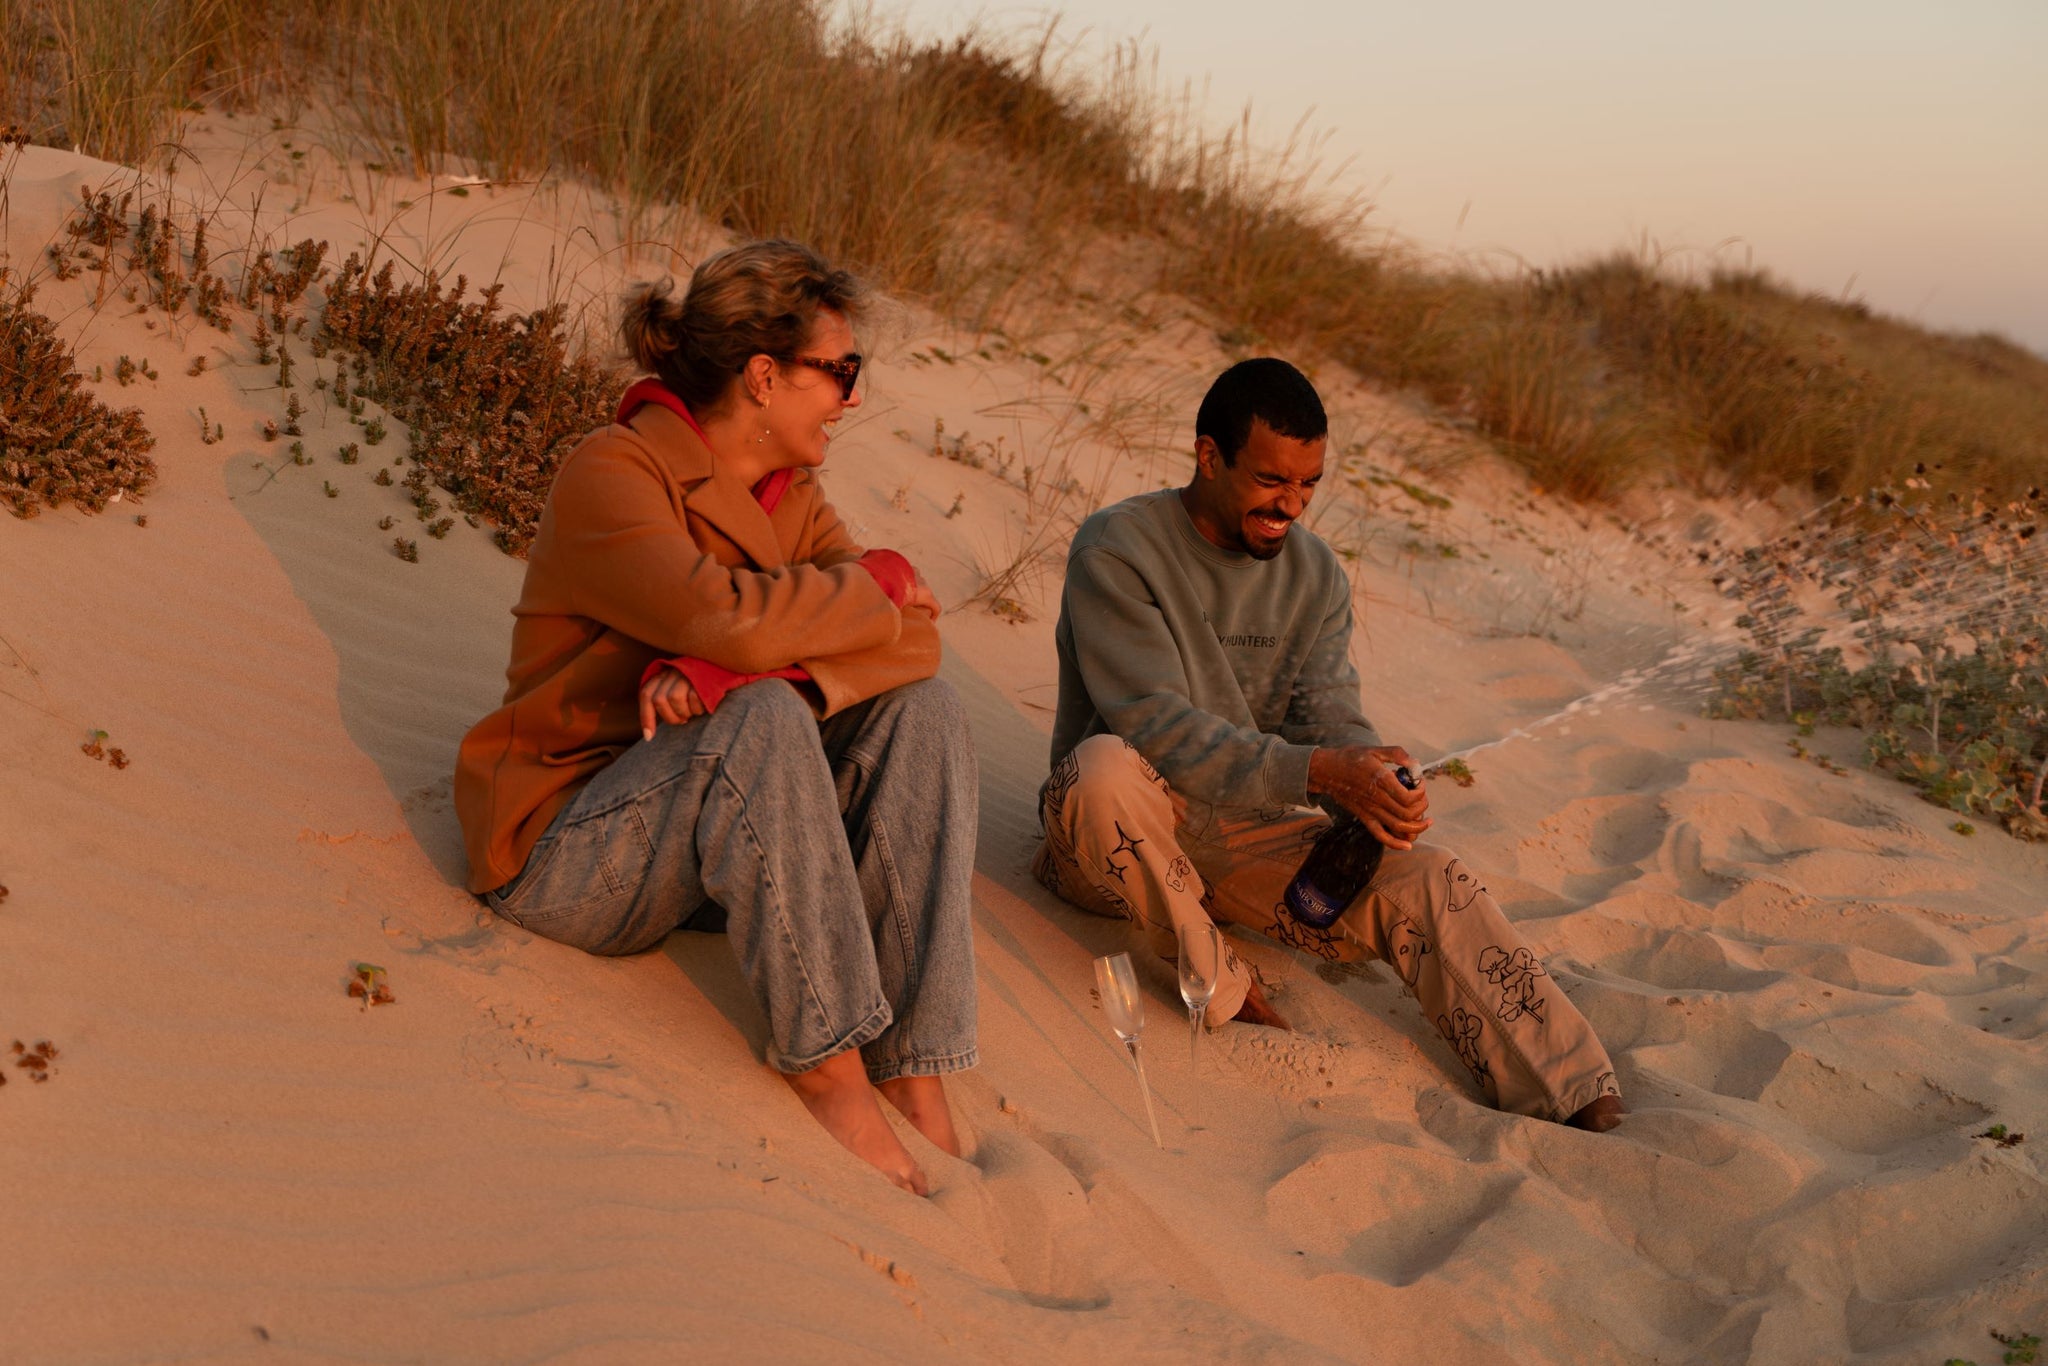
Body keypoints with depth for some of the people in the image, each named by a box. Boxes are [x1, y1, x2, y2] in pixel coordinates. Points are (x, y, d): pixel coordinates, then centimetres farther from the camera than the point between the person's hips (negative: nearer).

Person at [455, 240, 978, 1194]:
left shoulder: (790, 491, 7)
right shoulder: (613, 473, -15)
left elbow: (913, 637, -9)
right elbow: (725, 616, -34)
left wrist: (720, 670, -25)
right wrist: (876, 583, -15)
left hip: (724, 842, 7)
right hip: (568, 844, -7)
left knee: (920, 708, -15)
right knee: (763, 715, -34)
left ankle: (914, 1070, -22)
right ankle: (824, 1060, -27)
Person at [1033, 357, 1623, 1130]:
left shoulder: (1316, 575, 6)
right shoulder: (1119, 550, -13)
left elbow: (1330, 717, -3)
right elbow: (1156, 726, -24)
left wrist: (1368, 780, -27)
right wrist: (1314, 774, -34)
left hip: (1246, 834, 5)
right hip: (1117, 842, -4)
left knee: (1426, 882, -17)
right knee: (1107, 764, -38)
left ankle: (1578, 1105, -18)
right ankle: (1227, 998, -19)